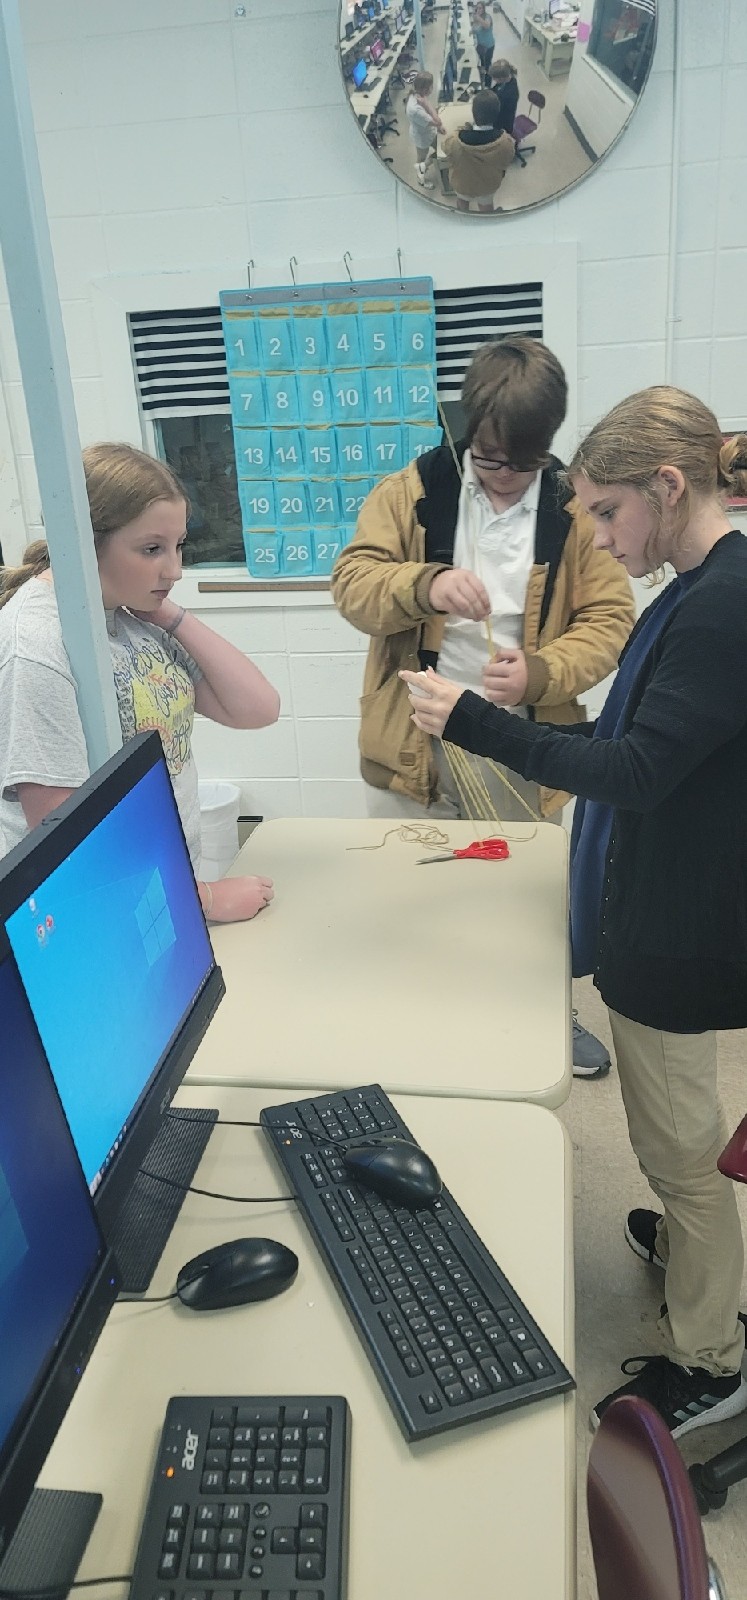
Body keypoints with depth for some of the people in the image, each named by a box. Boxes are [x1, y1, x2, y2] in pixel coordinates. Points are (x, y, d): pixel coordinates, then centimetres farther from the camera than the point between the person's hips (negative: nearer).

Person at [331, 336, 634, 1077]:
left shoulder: (575, 509, -2)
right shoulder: (411, 491, -3)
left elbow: (610, 619, -5)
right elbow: (352, 583, -11)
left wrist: (542, 673, -25)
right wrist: (426, 583, -32)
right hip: (416, 741, 0)